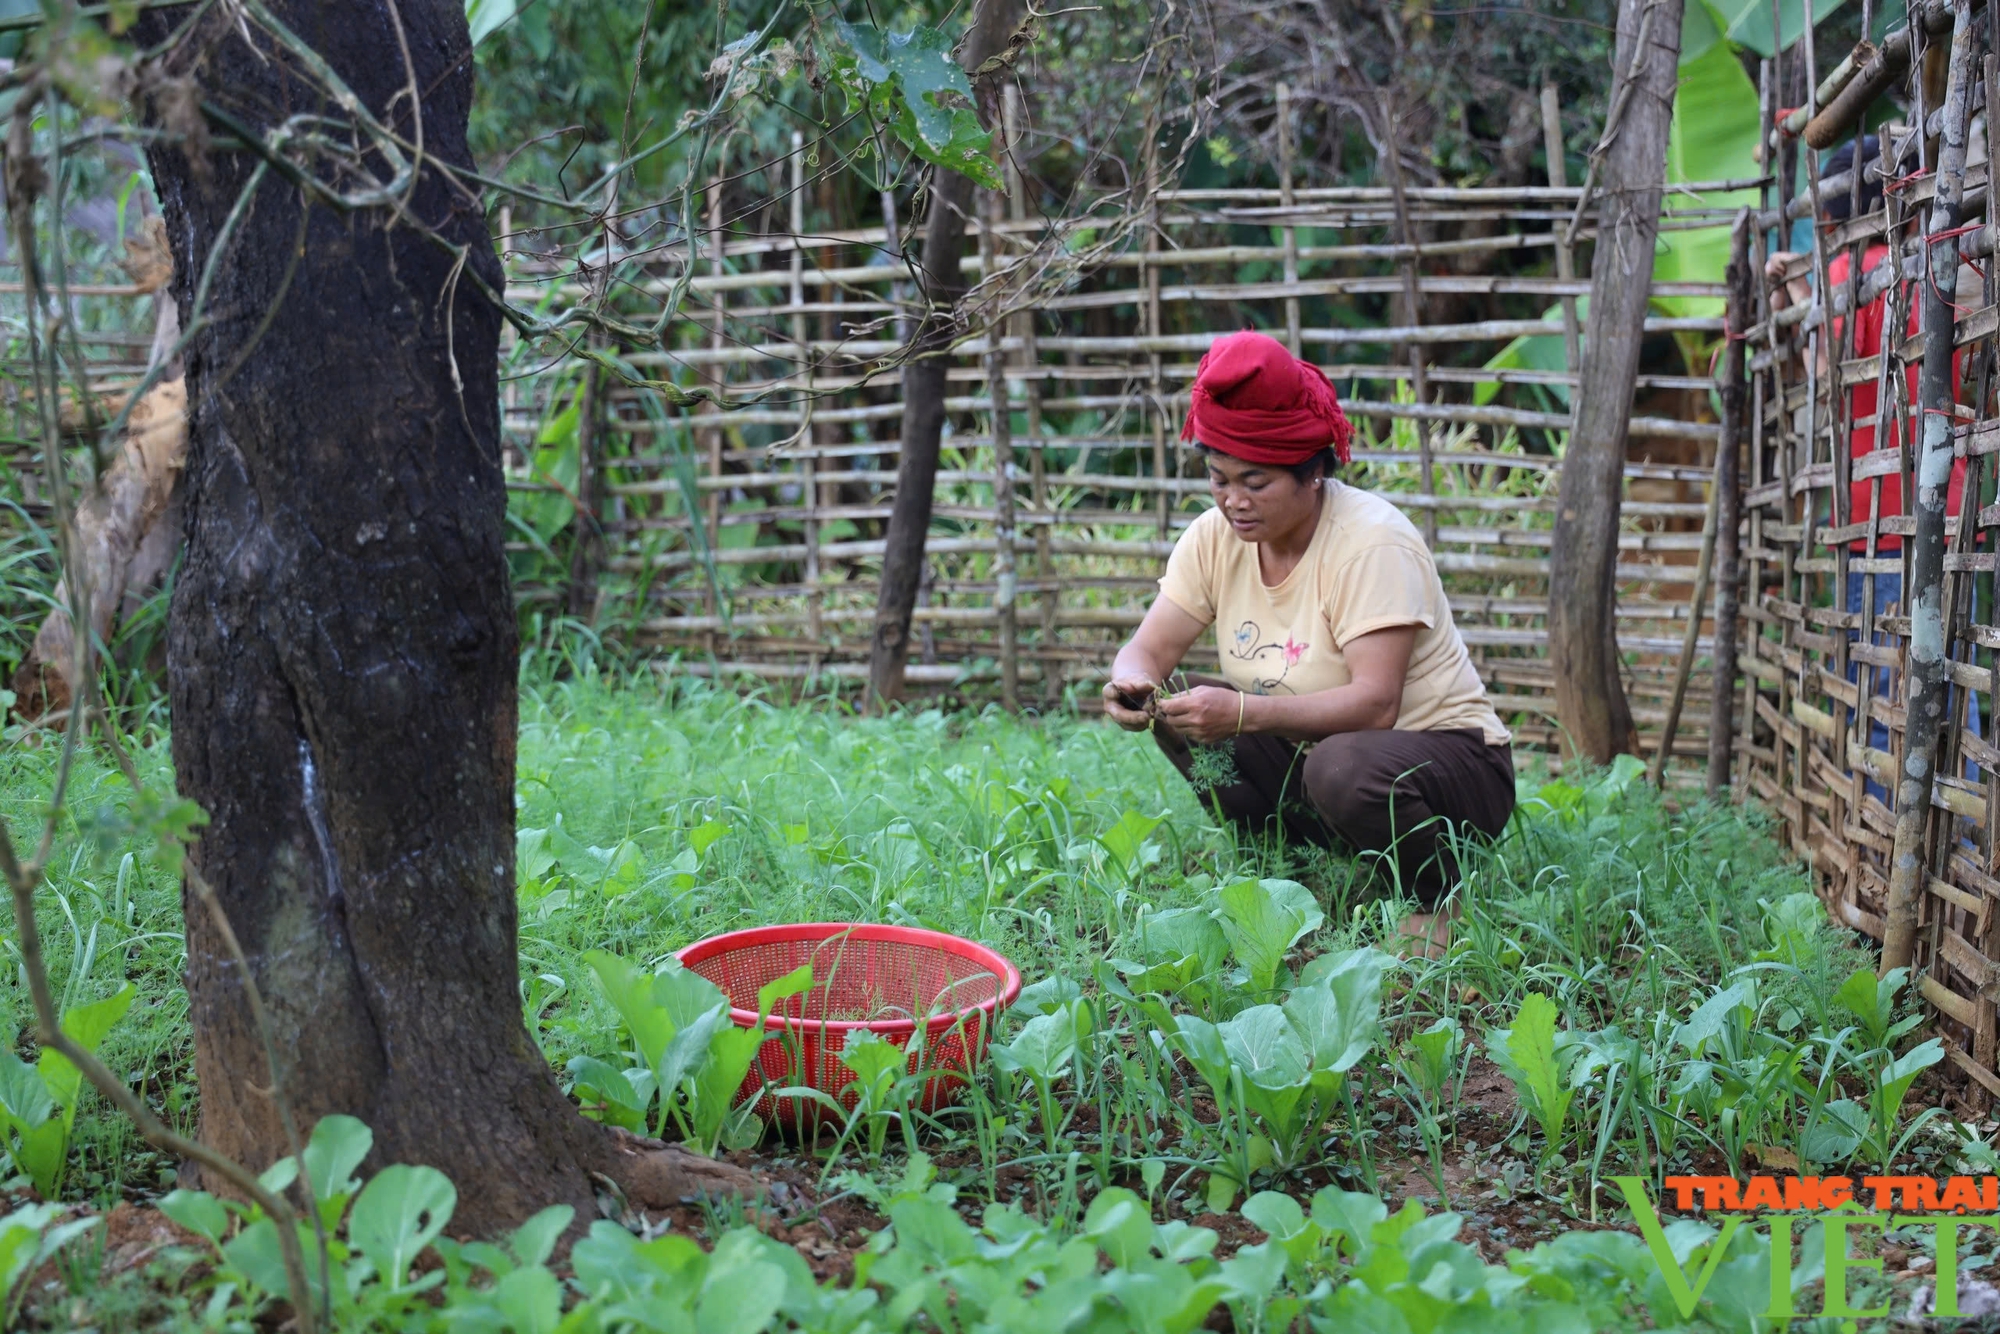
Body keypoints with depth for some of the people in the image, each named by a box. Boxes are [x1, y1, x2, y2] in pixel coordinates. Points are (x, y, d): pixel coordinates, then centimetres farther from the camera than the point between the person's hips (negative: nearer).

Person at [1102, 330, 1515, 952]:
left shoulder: (1371, 542, -23)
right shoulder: (1215, 536, -4)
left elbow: (1375, 704, -31)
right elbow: (1149, 649, -6)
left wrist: (1243, 712, -43)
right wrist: (1131, 684, -31)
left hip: (1446, 757, -6)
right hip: (1311, 753, 6)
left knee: (1342, 767, -37)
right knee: (1180, 714, -12)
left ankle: (1435, 900, -6)